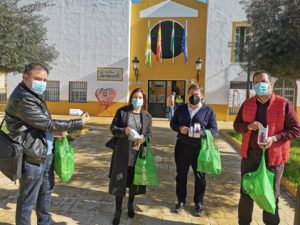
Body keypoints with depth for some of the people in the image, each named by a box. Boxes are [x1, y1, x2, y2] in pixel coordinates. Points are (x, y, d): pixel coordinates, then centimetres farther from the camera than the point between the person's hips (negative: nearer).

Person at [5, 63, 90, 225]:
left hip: (46, 154, 10)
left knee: (46, 192, 22)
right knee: (28, 200, 7)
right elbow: (48, 123, -21)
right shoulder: (22, 99, -21)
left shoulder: (34, 95, 12)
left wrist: (58, 131, 4)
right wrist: (80, 122, -13)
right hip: (32, 157, -10)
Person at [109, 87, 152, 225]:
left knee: (134, 181, 15)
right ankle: (118, 211, 22)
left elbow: (149, 134, 3)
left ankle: (130, 206, 40)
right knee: (120, 181, 5)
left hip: (138, 154, 2)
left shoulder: (147, 116, 3)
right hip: (122, 153, -2)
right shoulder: (122, 111, -2)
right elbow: (113, 128, -1)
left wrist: (143, 139, -19)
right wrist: (123, 131, -21)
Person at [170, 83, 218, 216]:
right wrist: (179, 128, -12)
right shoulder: (180, 108, 8)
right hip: (182, 147, 2)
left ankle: (198, 203, 29)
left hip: (199, 149, -2)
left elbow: (214, 129, -3)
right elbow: (172, 123, 11)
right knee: (181, 175, 12)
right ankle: (181, 201, 30)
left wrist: (201, 133, -22)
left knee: (200, 177, 10)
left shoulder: (208, 111, 0)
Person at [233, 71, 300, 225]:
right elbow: (236, 125, 7)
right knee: (246, 191, 14)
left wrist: (274, 138, -21)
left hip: (273, 156, -3)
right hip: (250, 154, 3)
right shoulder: (247, 104, 3)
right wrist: (248, 126, -15)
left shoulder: (283, 104, -7)